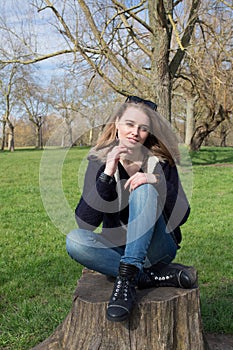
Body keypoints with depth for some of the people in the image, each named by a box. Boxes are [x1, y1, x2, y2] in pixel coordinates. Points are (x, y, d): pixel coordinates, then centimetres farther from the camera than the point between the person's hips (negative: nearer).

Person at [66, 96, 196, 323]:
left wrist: (158, 183, -26)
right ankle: (154, 276, -23)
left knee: (144, 190, -26)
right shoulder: (99, 163, -4)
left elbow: (182, 216, -9)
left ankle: (127, 277, -35)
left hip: (154, 248, -1)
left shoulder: (161, 163, -3)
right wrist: (107, 174, -26)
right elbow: (85, 222, -15)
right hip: (117, 248, 1)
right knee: (74, 240, -28)